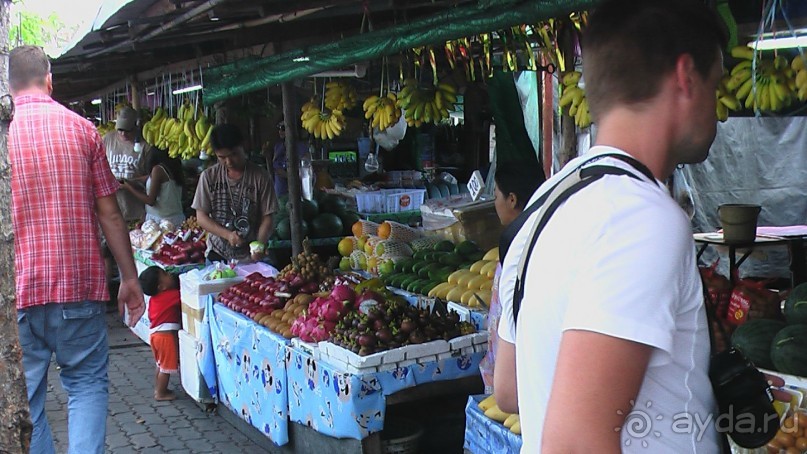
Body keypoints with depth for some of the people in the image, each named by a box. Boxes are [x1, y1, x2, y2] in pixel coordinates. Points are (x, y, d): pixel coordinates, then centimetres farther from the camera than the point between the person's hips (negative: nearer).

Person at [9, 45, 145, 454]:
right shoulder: (82, 129, 0)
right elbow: (109, 213, 1)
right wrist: (129, 278, 9)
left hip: (17, 292, 0)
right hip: (79, 286, 0)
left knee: (23, 397, 12)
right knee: (87, 384, 13)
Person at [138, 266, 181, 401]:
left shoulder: (153, 298, 9)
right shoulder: (172, 295, -16)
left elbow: (151, 316, 17)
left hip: (155, 333, 9)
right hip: (167, 335, -9)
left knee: (161, 364, 23)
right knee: (167, 367, 3)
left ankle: (158, 388, 32)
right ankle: (161, 393, 9)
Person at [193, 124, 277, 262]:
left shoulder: (261, 177, -5)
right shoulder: (209, 176, -1)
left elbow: (267, 218, -3)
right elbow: (201, 217, 1)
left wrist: (260, 245, -20)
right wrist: (228, 235, -14)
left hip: (250, 256, -1)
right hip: (217, 255, 2)